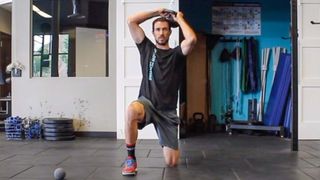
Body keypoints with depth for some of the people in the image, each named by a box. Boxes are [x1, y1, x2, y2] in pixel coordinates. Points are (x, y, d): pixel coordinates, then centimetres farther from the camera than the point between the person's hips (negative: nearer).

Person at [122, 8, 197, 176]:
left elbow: (191, 40, -18)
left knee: (172, 162, -2)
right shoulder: (146, 48, 9)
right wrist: (157, 12, 6)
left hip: (167, 110, 0)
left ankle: (169, 144, 40)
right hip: (147, 102, 0)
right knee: (131, 110, -41)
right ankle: (130, 159, -20)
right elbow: (131, 21, 3)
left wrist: (179, 19, -3)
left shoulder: (176, 53, 5)